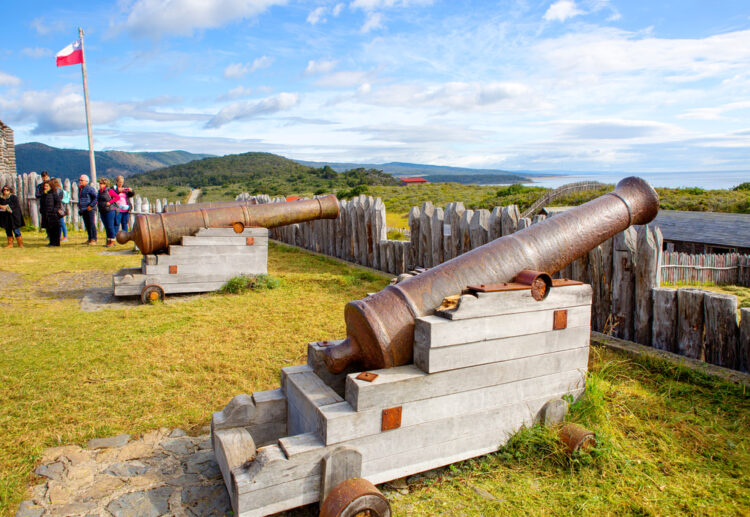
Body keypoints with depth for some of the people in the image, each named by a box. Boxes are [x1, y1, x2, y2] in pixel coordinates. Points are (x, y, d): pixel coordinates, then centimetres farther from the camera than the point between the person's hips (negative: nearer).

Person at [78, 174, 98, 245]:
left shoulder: (90, 188, -9)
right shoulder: (80, 189, 18)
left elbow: (95, 198, -14)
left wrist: (91, 206, -19)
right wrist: (80, 207, 20)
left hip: (90, 210, -8)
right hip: (83, 210, 8)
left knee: (92, 224, -8)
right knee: (87, 225, 10)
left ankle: (94, 239, -6)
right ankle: (90, 239, 16)